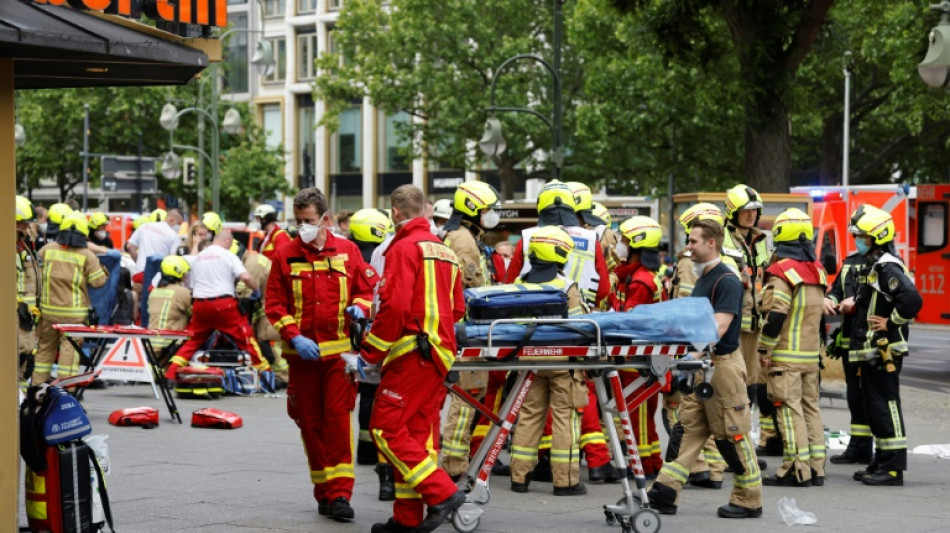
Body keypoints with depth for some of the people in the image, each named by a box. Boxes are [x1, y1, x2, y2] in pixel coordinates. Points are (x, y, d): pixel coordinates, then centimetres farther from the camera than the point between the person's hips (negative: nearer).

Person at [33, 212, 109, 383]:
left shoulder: (47, 250, 1)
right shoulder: (87, 256, -7)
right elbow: (98, 281, -6)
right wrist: (104, 270, 13)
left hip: (48, 309, 3)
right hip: (74, 313, -3)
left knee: (45, 346, 14)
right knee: (69, 348, 1)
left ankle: (38, 384, 19)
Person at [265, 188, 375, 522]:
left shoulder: (347, 252, 4)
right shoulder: (285, 256, 3)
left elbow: (368, 289, 11)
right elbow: (274, 304, 3)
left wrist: (360, 307, -11)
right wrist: (294, 336, -10)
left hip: (339, 351, -2)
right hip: (302, 353, 2)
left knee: (338, 418, -10)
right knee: (310, 422, 6)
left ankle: (340, 493, -10)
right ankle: (324, 492, 17)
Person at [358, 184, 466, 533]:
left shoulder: (405, 248, -9)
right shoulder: (445, 251, 18)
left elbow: (395, 306, -18)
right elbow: (457, 309, 20)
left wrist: (370, 354, -11)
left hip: (412, 352, -9)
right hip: (440, 352, 9)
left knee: (387, 429, -8)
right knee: (419, 431, 9)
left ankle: (441, 492, -16)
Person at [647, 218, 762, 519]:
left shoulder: (727, 281, -15)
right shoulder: (702, 279, 15)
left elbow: (718, 328, -23)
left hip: (723, 364, -9)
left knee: (732, 433, -1)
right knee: (689, 429, 5)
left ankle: (749, 500, 9)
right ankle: (666, 493, 2)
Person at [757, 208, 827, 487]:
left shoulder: (781, 272, -14)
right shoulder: (817, 271, 11)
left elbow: (775, 315, -20)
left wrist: (764, 349, -12)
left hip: (785, 356, -7)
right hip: (811, 354, 7)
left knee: (789, 409, -5)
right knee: (810, 407, 12)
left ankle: (797, 469, -8)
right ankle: (816, 468, 14)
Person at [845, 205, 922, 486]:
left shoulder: (888, 267, -17)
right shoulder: (872, 266, 16)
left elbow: (912, 299, -30)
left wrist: (891, 322, -20)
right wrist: (854, 304, 13)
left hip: (884, 351, -11)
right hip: (869, 351, 11)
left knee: (885, 407, -8)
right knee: (874, 408, 15)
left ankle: (893, 468, -6)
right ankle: (881, 463, 23)